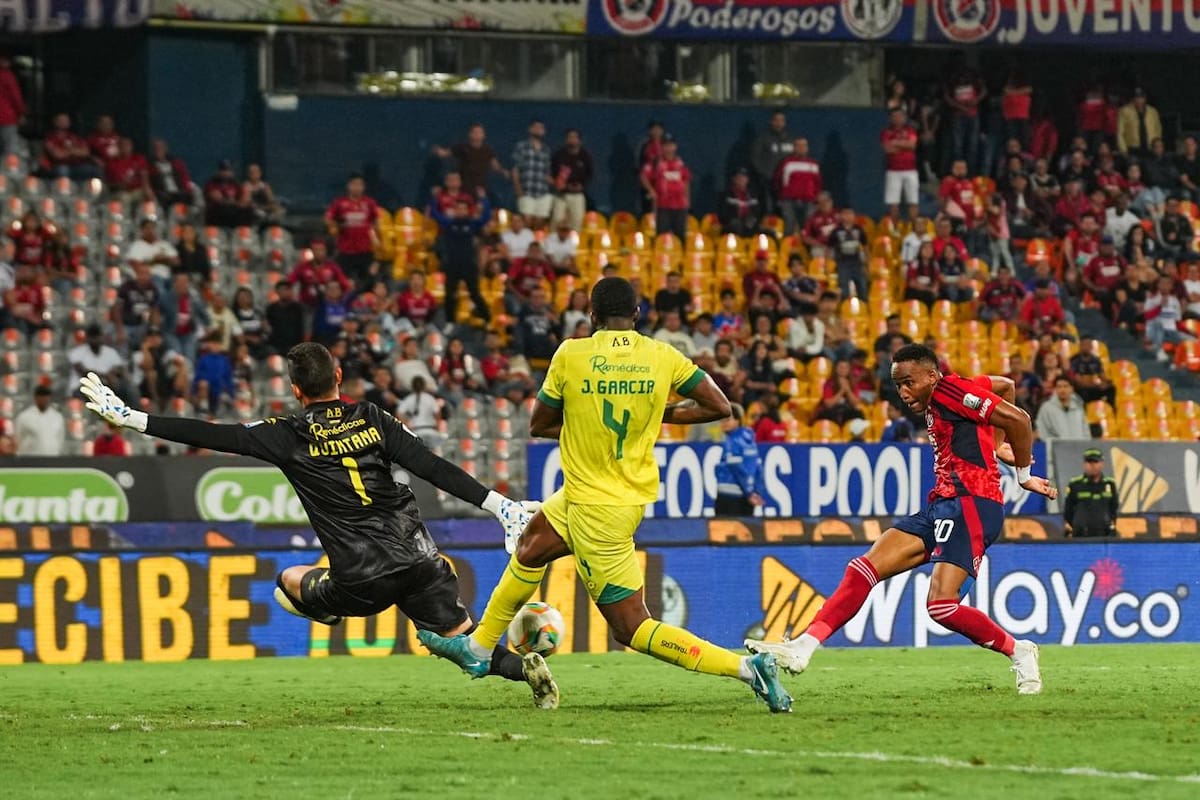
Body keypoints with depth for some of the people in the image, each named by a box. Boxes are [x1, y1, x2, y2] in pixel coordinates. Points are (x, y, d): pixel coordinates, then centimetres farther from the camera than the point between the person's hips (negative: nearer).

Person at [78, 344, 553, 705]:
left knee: (290, 581, 29)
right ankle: (525, 666, -16)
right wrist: (500, 505, 0)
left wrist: (130, 418, -1)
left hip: (363, 583, -2)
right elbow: (435, 469, -1)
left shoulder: (290, 437, -3)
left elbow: (211, 436, -4)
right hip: (415, 557, 2)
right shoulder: (372, 419, 6)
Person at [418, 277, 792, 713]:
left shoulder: (570, 355, -13)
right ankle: (479, 647, 40)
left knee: (632, 628, -1)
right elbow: (719, 407, -3)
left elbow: (538, 425, -2)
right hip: (634, 491, 7)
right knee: (529, 548, 28)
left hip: (595, 507, -7)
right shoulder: (663, 357, -4)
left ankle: (745, 667, -10)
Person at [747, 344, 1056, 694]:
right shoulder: (938, 400, 18)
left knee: (941, 605, -20)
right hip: (942, 505, 10)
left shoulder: (951, 390, -9)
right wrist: (997, 444, 28)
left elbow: (1018, 419, -14)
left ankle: (1019, 652, 1)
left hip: (972, 504, -10)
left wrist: (1024, 475, -3)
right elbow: (1005, 386, 34)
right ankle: (802, 648, -5)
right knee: (864, 569, -1)